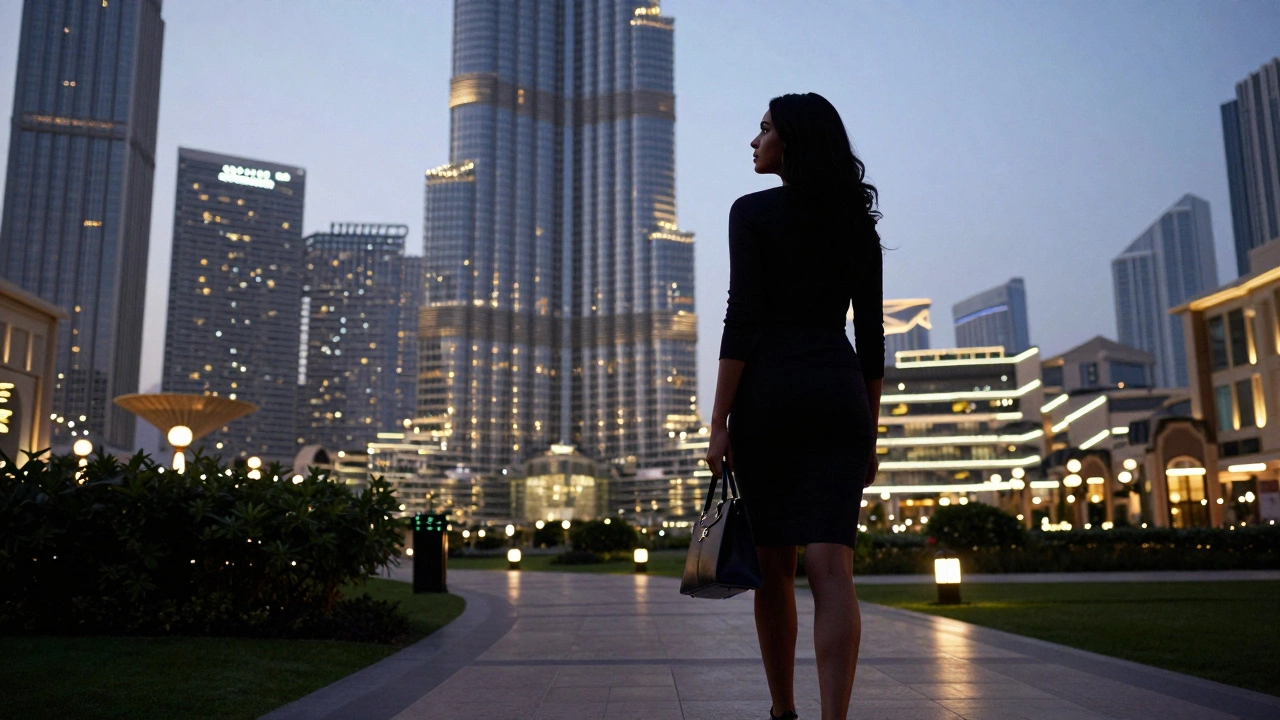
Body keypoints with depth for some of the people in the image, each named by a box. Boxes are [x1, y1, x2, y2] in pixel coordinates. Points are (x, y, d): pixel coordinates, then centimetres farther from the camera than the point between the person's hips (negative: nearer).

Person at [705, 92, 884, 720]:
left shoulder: (753, 211, -1)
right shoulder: (858, 224, 13)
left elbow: (742, 319, -10)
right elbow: (872, 337, 11)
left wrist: (720, 422, -8)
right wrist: (871, 433, 16)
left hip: (767, 392, -3)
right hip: (839, 394, 3)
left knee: (774, 566, 10)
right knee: (831, 567, -5)